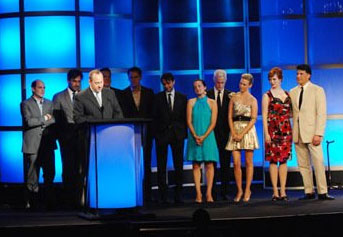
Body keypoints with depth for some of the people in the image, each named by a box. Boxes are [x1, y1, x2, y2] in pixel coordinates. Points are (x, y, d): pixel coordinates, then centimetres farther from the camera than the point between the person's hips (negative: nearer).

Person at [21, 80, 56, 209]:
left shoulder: (49, 103, 17)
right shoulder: (26, 104, 2)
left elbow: (54, 120, 6)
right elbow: (29, 122, -11)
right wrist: (44, 118, -3)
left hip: (48, 144, 4)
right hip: (33, 144, -4)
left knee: (50, 174, 5)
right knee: (32, 175, -2)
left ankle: (50, 202, 13)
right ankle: (32, 202, 4)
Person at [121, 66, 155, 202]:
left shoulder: (149, 93, 10)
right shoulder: (123, 94, 5)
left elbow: (152, 113, 7)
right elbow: (122, 114, 2)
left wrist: (151, 130, -2)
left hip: (146, 132, 2)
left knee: (146, 163, 3)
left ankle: (147, 194, 6)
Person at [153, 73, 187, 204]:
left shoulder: (182, 97, 8)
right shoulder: (157, 97, 5)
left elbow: (185, 117, 7)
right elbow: (155, 117, 3)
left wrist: (184, 133, -1)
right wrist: (156, 133, -5)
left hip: (177, 134, 1)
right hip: (162, 134, -1)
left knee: (178, 165, 4)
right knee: (161, 166, 0)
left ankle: (178, 194, 10)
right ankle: (163, 195, 4)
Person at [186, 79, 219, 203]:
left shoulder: (212, 103, 5)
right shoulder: (191, 102, 7)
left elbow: (213, 122, -2)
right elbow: (189, 121, 2)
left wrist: (204, 136, -12)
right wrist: (195, 136, -10)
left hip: (208, 136, -1)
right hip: (194, 137, 1)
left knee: (209, 165, -4)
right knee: (196, 165, -1)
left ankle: (209, 193, -3)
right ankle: (198, 193, -1)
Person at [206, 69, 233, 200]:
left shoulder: (230, 95, 7)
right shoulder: (207, 94, 2)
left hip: (225, 133, 1)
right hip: (211, 133, -1)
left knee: (225, 164, 4)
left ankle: (224, 191, 9)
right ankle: (211, 191, 8)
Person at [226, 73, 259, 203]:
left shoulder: (252, 100, 2)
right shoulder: (234, 98, 10)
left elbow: (253, 119, -5)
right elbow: (230, 117, 7)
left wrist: (242, 134, -13)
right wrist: (233, 133, -6)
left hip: (248, 130, -2)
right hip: (235, 130, 2)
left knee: (248, 162, 2)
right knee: (236, 163, -4)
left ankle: (247, 190, 10)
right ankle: (239, 190, 6)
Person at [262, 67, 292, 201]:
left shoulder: (287, 94, 13)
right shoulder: (267, 96, 2)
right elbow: (264, 115, -3)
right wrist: (266, 133, -10)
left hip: (286, 130, 4)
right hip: (273, 130, -4)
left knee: (284, 160, 3)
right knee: (273, 160, -3)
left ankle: (283, 191, 5)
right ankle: (275, 192, -1)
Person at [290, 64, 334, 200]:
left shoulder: (317, 90, 1)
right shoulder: (293, 92, 14)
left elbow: (321, 114, -5)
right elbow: (292, 113, 12)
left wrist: (318, 134, -14)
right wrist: (292, 132, 1)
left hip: (311, 133, -4)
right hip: (298, 133, 5)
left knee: (318, 163, -8)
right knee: (303, 165, 4)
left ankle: (322, 193, -5)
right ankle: (309, 192, 8)